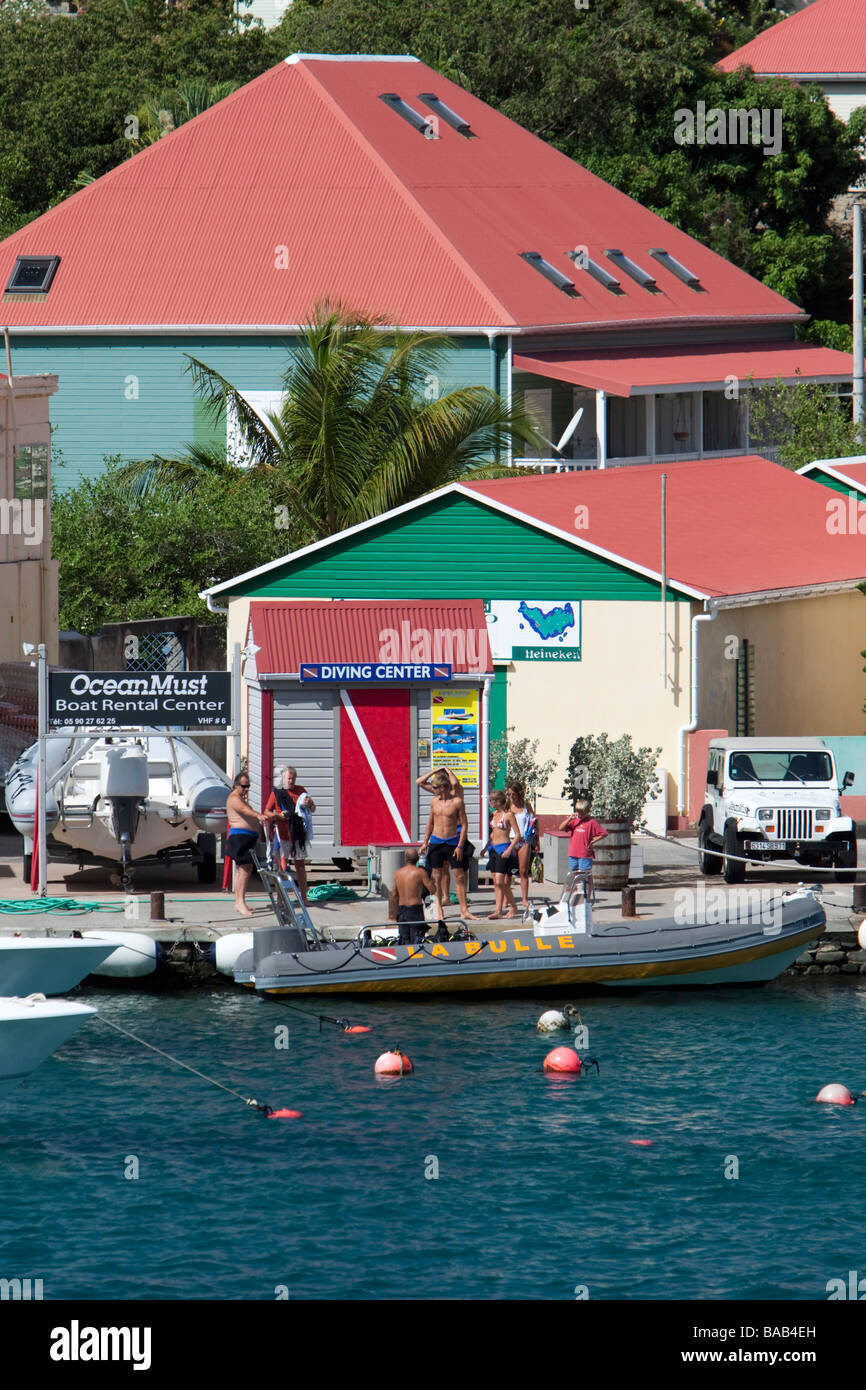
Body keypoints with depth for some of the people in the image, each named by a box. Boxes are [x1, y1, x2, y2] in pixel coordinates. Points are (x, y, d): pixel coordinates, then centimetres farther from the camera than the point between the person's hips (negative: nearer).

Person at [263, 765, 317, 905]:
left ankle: (303, 897, 11)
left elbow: (313, 810, 15)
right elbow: (267, 812, 5)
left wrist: (310, 804, -9)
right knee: (282, 866, -4)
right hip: (283, 834, -2)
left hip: (298, 834, 2)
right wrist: (278, 816, -15)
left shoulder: (300, 790, 10)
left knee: (300, 865, 7)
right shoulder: (276, 793, 4)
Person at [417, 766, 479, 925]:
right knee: (437, 876, 3)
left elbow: (464, 824, -6)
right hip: (436, 842, 4)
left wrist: (460, 846, -11)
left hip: (453, 841, -4)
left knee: (460, 876, -3)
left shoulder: (457, 801, -8)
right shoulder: (434, 801, 5)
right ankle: (440, 911, 9)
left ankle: (464, 910, 0)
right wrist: (425, 842, 14)